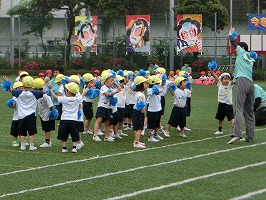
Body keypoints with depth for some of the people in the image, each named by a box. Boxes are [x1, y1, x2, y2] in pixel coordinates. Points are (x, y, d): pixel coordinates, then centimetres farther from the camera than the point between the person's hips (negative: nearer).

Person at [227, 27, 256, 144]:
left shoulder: (242, 52, 11)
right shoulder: (251, 59, 26)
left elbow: (233, 42, 21)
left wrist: (231, 34, 38)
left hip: (242, 81, -7)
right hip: (251, 83, 8)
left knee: (239, 108, -18)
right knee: (249, 111, 8)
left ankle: (237, 133, -30)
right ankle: (250, 137, 7)